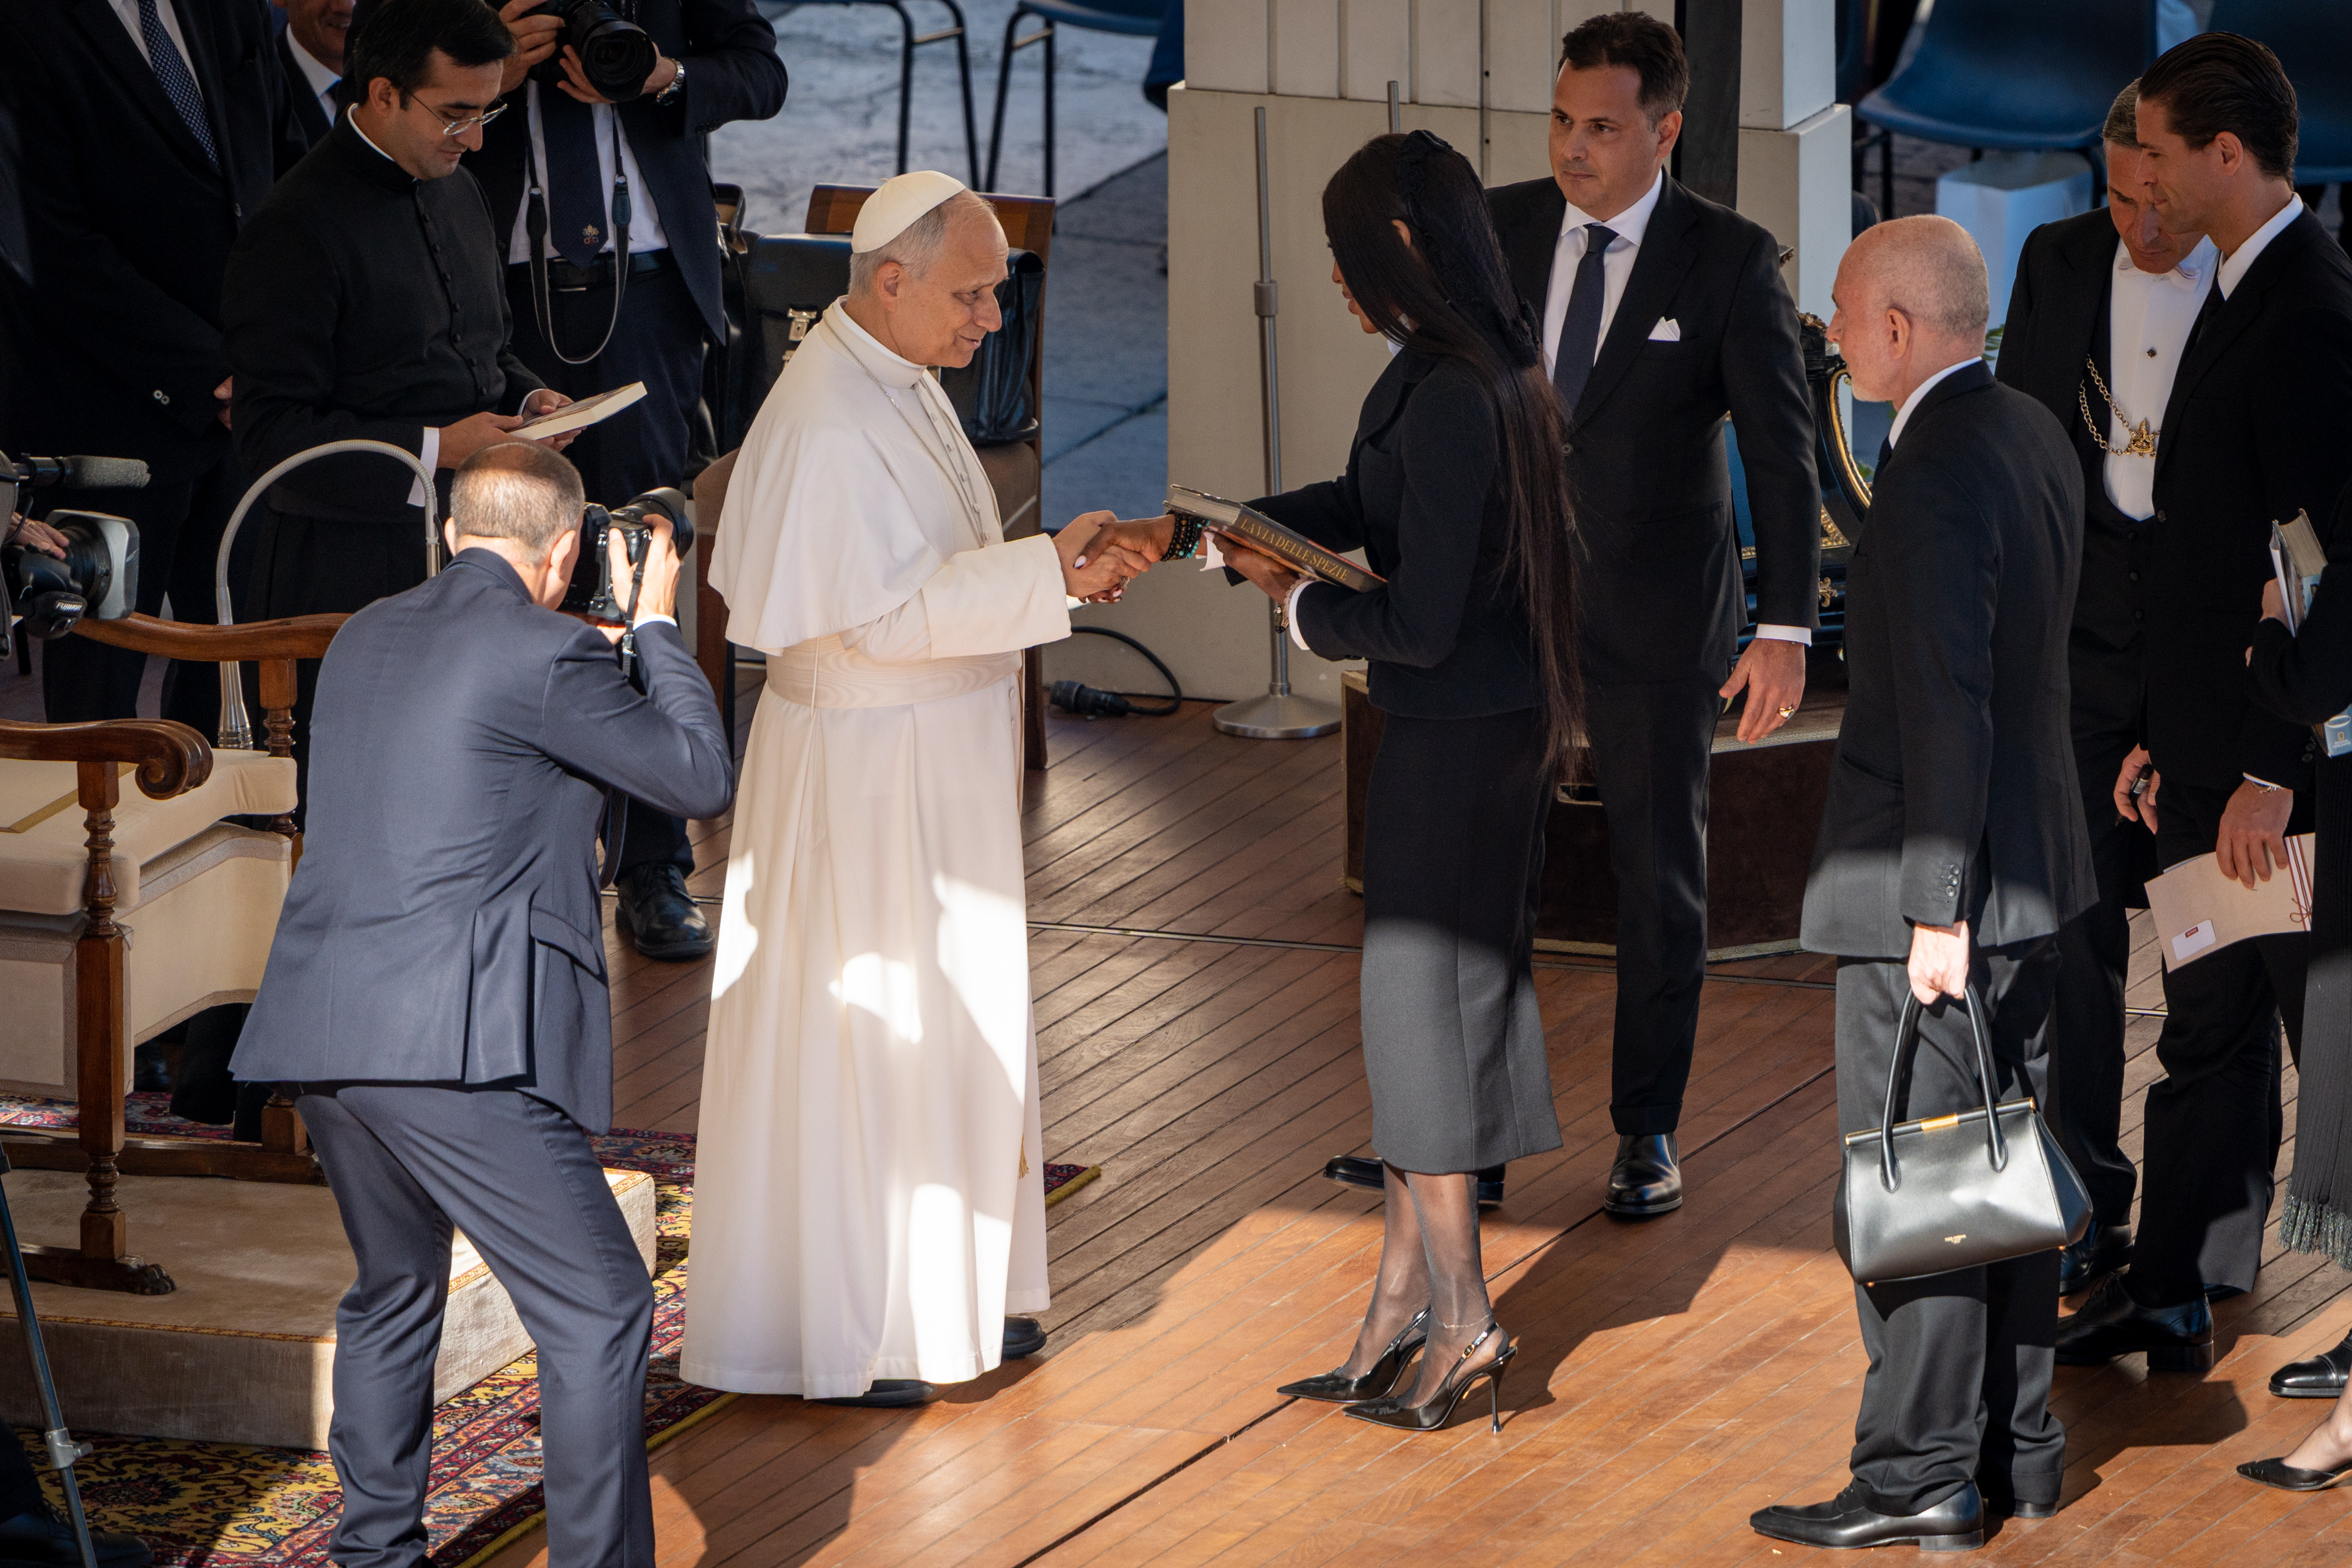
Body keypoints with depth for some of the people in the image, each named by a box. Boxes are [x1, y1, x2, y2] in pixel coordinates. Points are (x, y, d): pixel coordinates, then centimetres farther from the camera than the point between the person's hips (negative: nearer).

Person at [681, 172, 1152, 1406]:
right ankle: (831, 1336, 7)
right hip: (863, 777, -10)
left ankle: (942, 1289, 27)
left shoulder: (900, 382, 8)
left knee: (950, 1021, 16)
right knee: (853, 1039, -1)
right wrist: (1043, 572, -27)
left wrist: (1052, 568, 2)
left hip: (942, 767, 10)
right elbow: (884, 612, -26)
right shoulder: (827, 422, -24)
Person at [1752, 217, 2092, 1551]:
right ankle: (2020, 1449, 21)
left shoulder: (1935, 474, -20)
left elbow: (1949, 704, -22)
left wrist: (1937, 910, -20)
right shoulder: (2039, 436, 9)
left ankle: (1921, 1476, 1)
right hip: (2033, 864, 10)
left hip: (1934, 884, -9)